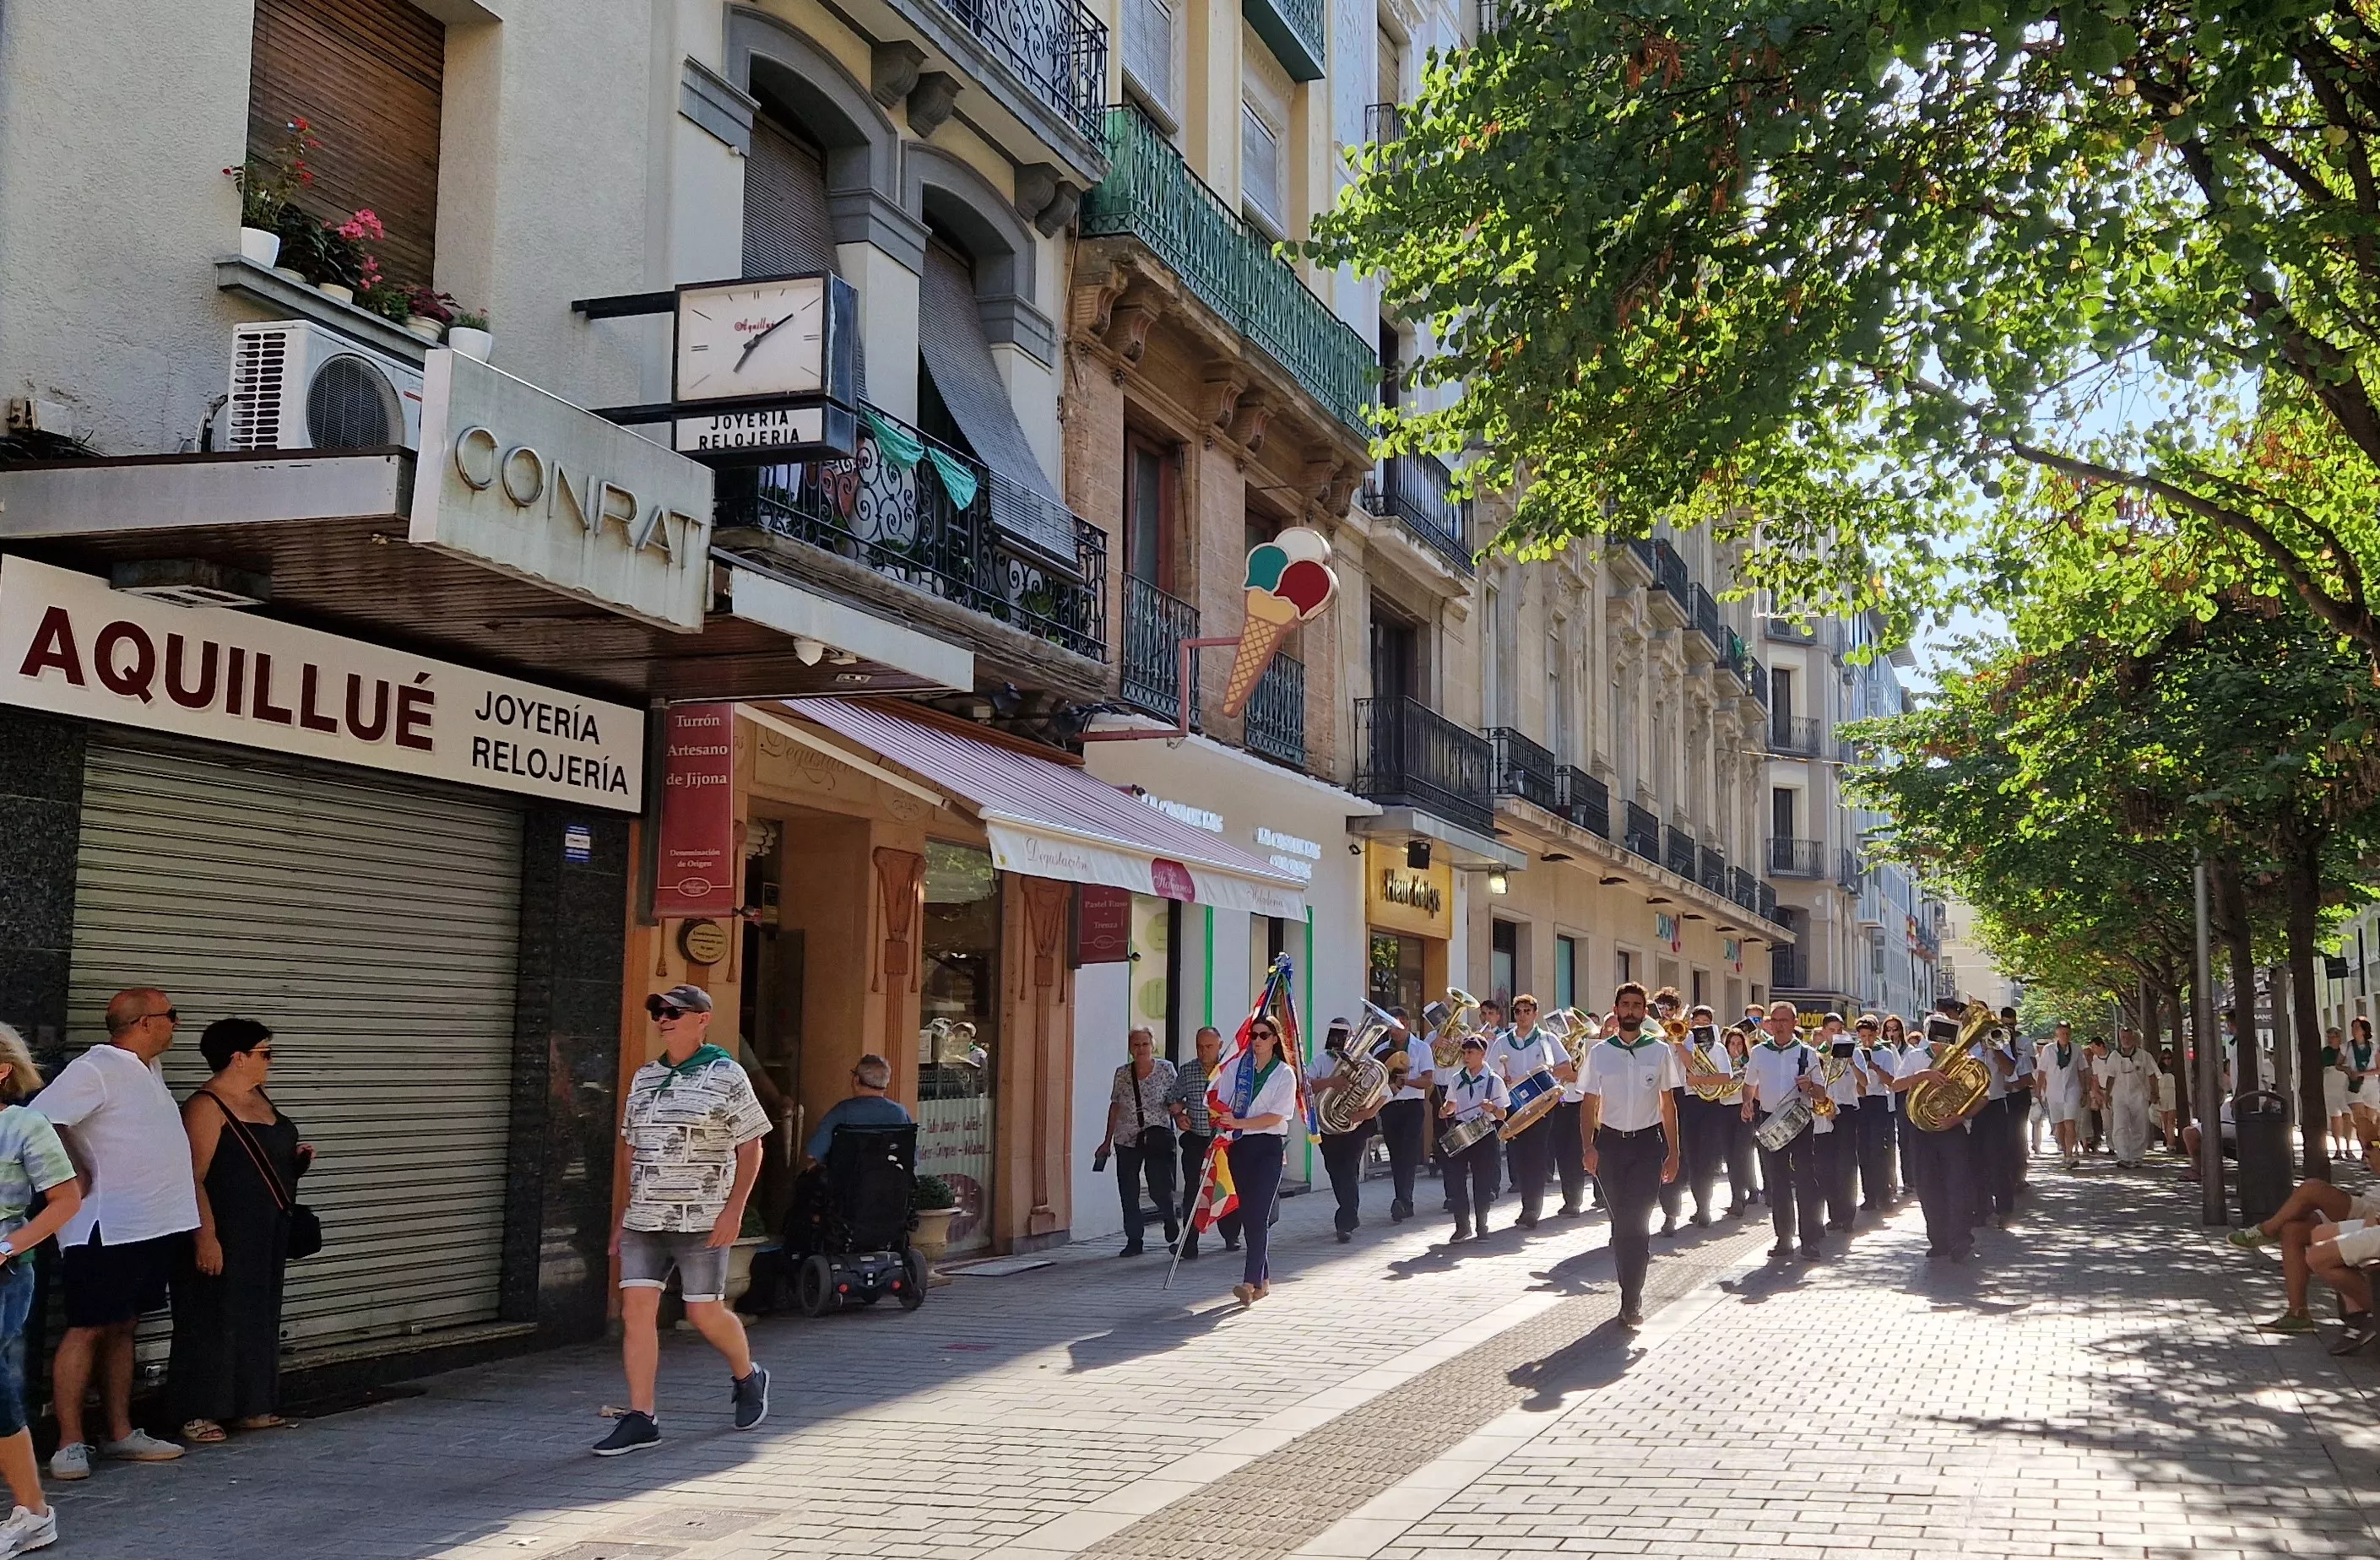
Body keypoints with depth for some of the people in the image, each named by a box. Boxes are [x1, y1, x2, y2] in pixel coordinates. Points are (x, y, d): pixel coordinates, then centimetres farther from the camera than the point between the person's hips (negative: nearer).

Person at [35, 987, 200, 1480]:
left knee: (122, 1328, 13)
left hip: (156, 1226, 8)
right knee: (87, 1330, -3)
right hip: (106, 1230, -8)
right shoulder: (95, 1070, -15)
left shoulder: (150, 1070, 13)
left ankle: (120, 1434, 19)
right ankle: (69, 1444, 2)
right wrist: (81, 1177, -16)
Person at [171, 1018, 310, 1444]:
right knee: (214, 1320, -4)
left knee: (259, 1317, 13)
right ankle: (199, 1413, 4)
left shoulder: (259, 1098, 13)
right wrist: (205, 1237, -25)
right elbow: (194, 1177, -20)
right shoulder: (206, 1106, -14)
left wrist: (296, 1159, 8)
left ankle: (251, 1407, 21)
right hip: (225, 1236, -9)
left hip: (266, 1233, 9)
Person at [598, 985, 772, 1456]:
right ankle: (640, 1420, 0)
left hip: (701, 1222, -5)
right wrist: (624, 1218, 16)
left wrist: (734, 1209, -13)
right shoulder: (644, 1078, 13)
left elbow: (750, 1147, -3)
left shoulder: (726, 1076, -4)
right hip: (645, 1220, 5)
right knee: (636, 1308, -4)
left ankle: (748, 1378, 27)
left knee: (705, 1313, -2)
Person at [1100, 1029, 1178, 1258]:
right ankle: (1133, 1241, 10)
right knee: (1128, 1192, 0)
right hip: (1127, 1139, 3)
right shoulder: (1122, 1073, 7)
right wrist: (1107, 1141, 13)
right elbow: (1115, 1106, 13)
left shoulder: (1165, 1068, 1)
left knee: (1159, 1189, -7)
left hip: (1157, 1136, -3)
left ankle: (1173, 1228, 22)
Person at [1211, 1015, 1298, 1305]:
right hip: (1240, 1145, 4)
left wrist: (1238, 1122, -19)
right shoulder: (1236, 1067, 9)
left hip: (1269, 1147, -4)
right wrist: (1221, 1121, -16)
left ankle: (1251, 1282, -19)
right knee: (1247, 1213, 7)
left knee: (1260, 1214, -13)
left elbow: (1275, 1117, -9)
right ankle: (1263, 1279, 19)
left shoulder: (1285, 1074, -1)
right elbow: (1221, 1106, 7)